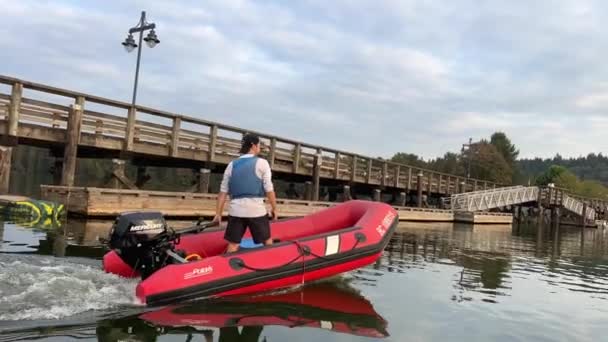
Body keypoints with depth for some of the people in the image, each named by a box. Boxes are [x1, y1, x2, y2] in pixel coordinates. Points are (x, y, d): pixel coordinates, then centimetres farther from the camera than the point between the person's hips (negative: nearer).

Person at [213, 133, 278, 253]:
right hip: (256, 209, -3)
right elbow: (269, 190, -5)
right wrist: (274, 208, 6)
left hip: (236, 209, 3)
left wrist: (218, 213, 12)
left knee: (233, 244, 7)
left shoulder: (232, 164, 10)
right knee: (267, 241, 13)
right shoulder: (262, 163, -1)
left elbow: (223, 192, 9)